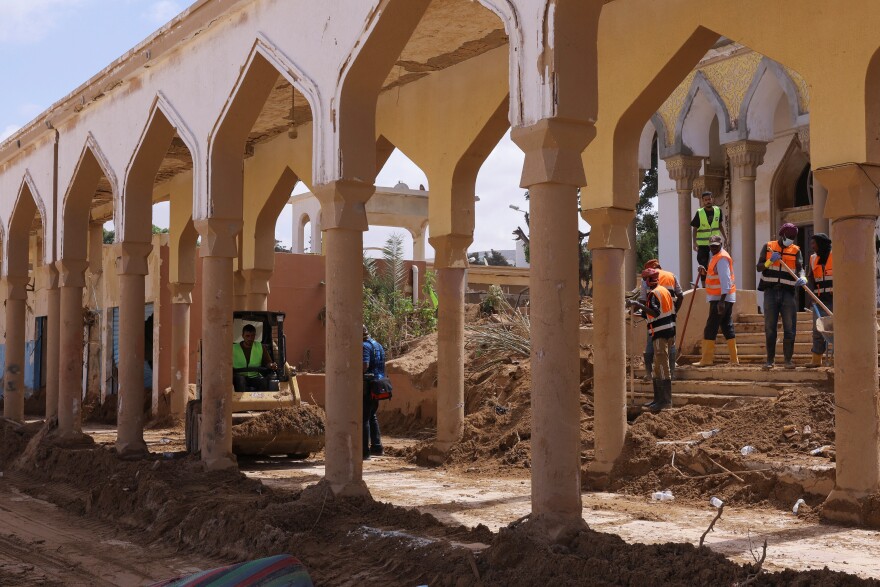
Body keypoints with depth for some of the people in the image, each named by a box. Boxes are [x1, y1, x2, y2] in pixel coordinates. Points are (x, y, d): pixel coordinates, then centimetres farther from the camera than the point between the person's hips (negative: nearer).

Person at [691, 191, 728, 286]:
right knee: (704, 266, 1)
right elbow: (695, 228, -4)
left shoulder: (718, 211, 2)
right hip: (703, 244, -3)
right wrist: (694, 242, -13)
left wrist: (726, 238, 11)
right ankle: (704, 286, 9)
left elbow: (720, 225, 14)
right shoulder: (699, 213, -6)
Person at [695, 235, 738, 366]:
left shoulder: (722, 258, -13)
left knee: (710, 329, -7)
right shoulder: (718, 257, 18)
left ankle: (707, 359, -5)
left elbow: (725, 280, -21)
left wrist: (721, 301, -26)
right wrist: (705, 272, 7)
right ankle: (734, 359, 11)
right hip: (726, 299, 10)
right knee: (727, 327, 10)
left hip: (719, 299, -10)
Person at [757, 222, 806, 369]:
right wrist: (770, 261, -15)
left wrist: (803, 278, -27)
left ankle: (788, 360, 4)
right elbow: (759, 267, 4)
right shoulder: (768, 247, 8)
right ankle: (770, 360, 10)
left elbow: (800, 268, -5)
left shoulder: (795, 250, 8)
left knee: (790, 328, -3)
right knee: (769, 328, 3)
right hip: (771, 292, 0)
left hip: (788, 293, 0)